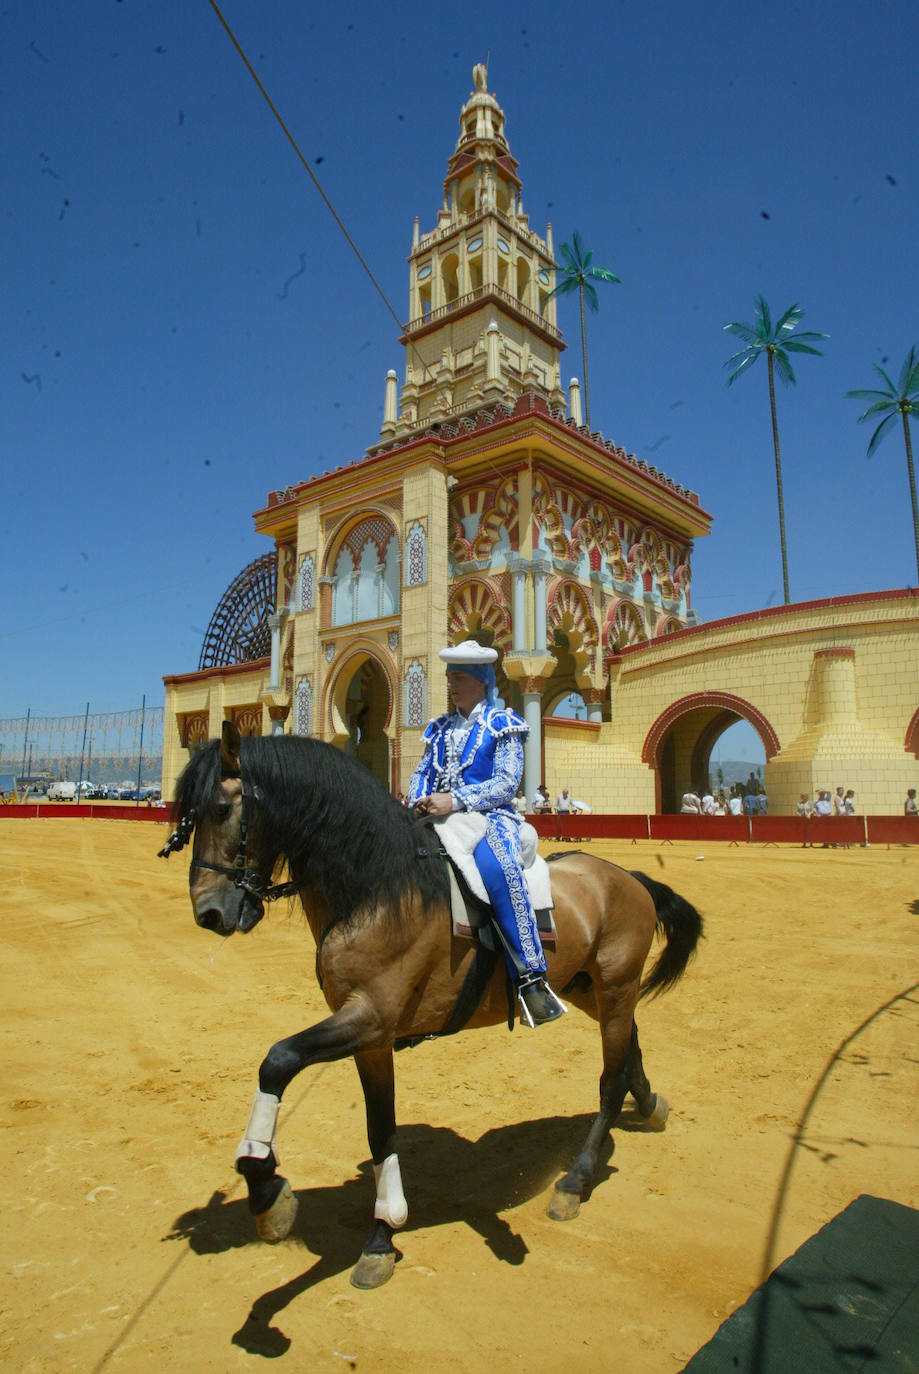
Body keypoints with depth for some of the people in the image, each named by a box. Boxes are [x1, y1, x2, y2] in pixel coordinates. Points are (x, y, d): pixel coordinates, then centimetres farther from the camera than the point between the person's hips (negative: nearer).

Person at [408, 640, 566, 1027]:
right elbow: (421, 772, 19)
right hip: (438, 818, 6)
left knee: (497, 868, -36)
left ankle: (531, 978, -31)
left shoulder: (503, 723, 3)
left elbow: (507, 782, -8)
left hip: (489, 815, -6)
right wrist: (418, 801, -5)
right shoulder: (440, 728, 21)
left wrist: (454, 800, -20)